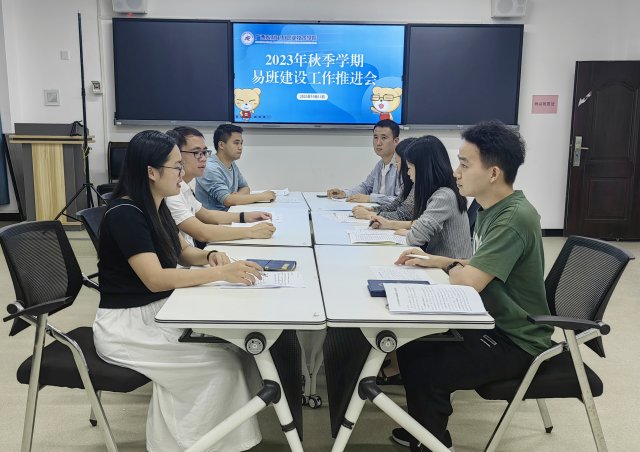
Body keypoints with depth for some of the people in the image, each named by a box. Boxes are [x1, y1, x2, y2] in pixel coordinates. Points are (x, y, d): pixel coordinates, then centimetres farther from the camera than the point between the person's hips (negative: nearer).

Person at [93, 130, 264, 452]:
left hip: (157, 311, 8)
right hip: (126, 325, -8)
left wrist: (209, 256, -5)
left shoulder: (156, 207, 5)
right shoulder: (125, 214, -22)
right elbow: (155, 279, -29)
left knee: (228, 342, -9)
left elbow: (182, 253, 17)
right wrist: (221, 273, -32)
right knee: (223, 363, -17)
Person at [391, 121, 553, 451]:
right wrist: (437, 261, 0)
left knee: (425, 371, -19)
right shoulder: (491, 208, 4)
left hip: (515, 342, -9)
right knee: (411, 348, 6)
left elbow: (468, 282, -32)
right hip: (493, 325, 9)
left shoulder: (514, 218, -27)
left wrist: (450, 268, -9)